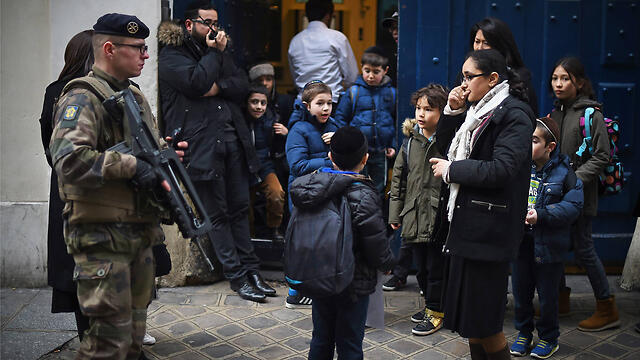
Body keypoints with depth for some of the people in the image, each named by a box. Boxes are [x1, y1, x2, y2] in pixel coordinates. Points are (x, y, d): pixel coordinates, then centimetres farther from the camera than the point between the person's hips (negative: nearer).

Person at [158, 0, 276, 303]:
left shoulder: (219, 50, 22)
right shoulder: (171, 56, 0)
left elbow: (242, 84, 11)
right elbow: (197, 82, -17)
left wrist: (217, 87, -8)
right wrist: (214, 52, -5)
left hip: (232, 139, 6)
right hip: (201, 144, -6)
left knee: (239, 208, 8)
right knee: (217, 213, 0)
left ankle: (251, 270, 15)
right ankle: (238, 276, 7)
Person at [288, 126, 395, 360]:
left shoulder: (317, 182, -7)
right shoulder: (363, 197, -23)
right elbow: (377, 245, -17)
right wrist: (387, 264, 5)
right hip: (354, 284, -5)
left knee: (321, 339, 21)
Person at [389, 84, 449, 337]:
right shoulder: (410, 140, 6)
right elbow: (398, 178, 10)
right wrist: (395, 213, 8)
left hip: (440, 216, -5)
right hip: (415, 216, 5)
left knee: (436, 267, 6)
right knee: (421, 267, 17)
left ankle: (435, 311, 22)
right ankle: (430, 303, 37)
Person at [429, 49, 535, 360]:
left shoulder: (514, 115, -12)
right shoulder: (480, 110, 13)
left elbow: (501, 170, -24)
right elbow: (445, 140, 25)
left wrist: (451, 170, -13)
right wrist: (452, 111, 6)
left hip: (488, 228, -9)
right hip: (465, 221, 9)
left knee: (482, 320, 0)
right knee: (469, 314, 16)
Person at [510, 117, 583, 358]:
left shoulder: (564, 173, -9)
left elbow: (573, 206, -15)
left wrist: (541, 215, -23)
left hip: (548, 246, -4)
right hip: (520, 241, 4)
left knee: (547, 294, 9)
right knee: (520, 291, 13)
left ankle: (548, 338, 28)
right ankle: (524, 333, 32)